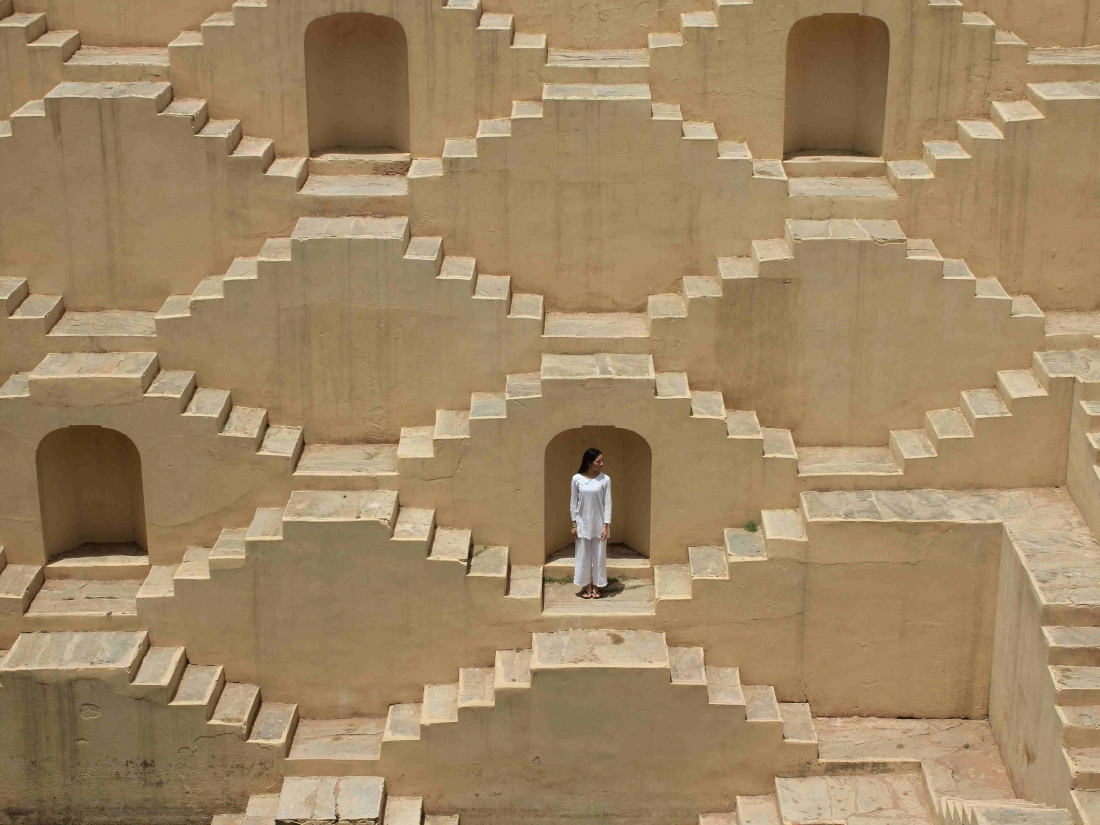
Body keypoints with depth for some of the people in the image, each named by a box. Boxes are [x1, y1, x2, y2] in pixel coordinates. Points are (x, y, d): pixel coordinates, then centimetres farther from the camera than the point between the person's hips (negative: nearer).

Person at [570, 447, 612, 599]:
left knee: (599, 555, 6)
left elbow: (608, 503, -5)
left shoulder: (605, 479, -6)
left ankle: (596, 587, 19)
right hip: (583, 524, 0)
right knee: (583, 556, 6)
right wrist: (574, 524, -2)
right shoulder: (577, 479, -5)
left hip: (599, 524, 0)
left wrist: (606, 525, -11)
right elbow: (573, 503, 0)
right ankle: (587, 587, 18)